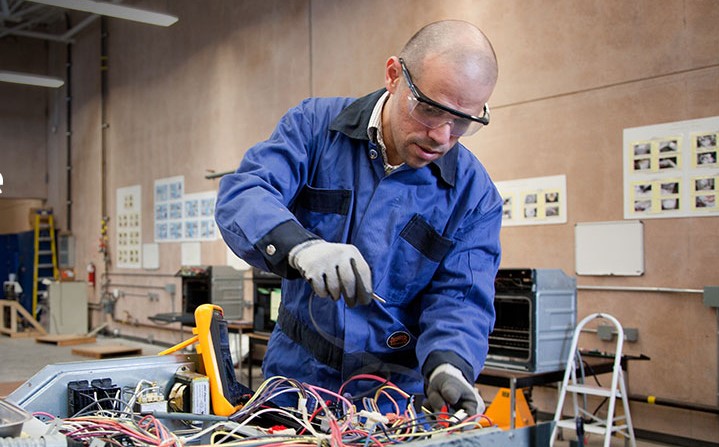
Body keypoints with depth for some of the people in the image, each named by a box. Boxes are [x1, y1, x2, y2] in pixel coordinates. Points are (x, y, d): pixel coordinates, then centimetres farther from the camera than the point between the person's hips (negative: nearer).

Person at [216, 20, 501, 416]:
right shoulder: (315, 124, -3)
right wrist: (299, 246, -35)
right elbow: (241, 194, -15)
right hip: (296, 372, 0)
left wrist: (448, 366, -26)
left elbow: (459, 298, -5)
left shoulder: (475, 194, -2)